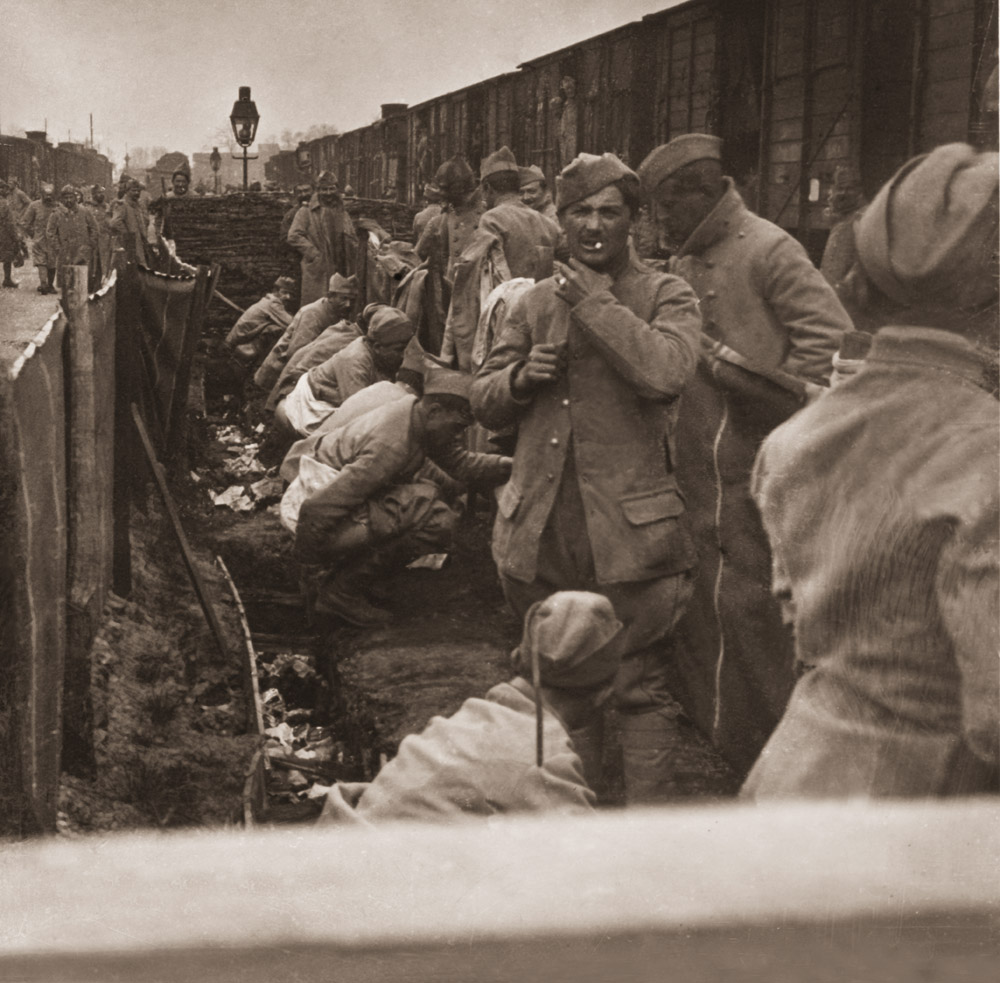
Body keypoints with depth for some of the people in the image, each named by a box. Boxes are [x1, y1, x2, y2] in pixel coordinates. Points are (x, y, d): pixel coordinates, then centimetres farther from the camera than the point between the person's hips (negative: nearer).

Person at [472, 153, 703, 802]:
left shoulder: (667, 297, -1)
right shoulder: (536, 304, 13)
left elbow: (666, 372, -22)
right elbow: (486, 404, 17)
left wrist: (597, 304, -15)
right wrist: (520, 376, -5)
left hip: (627, 529, -5)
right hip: (543, 531, 5)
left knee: (639, 685, 2)